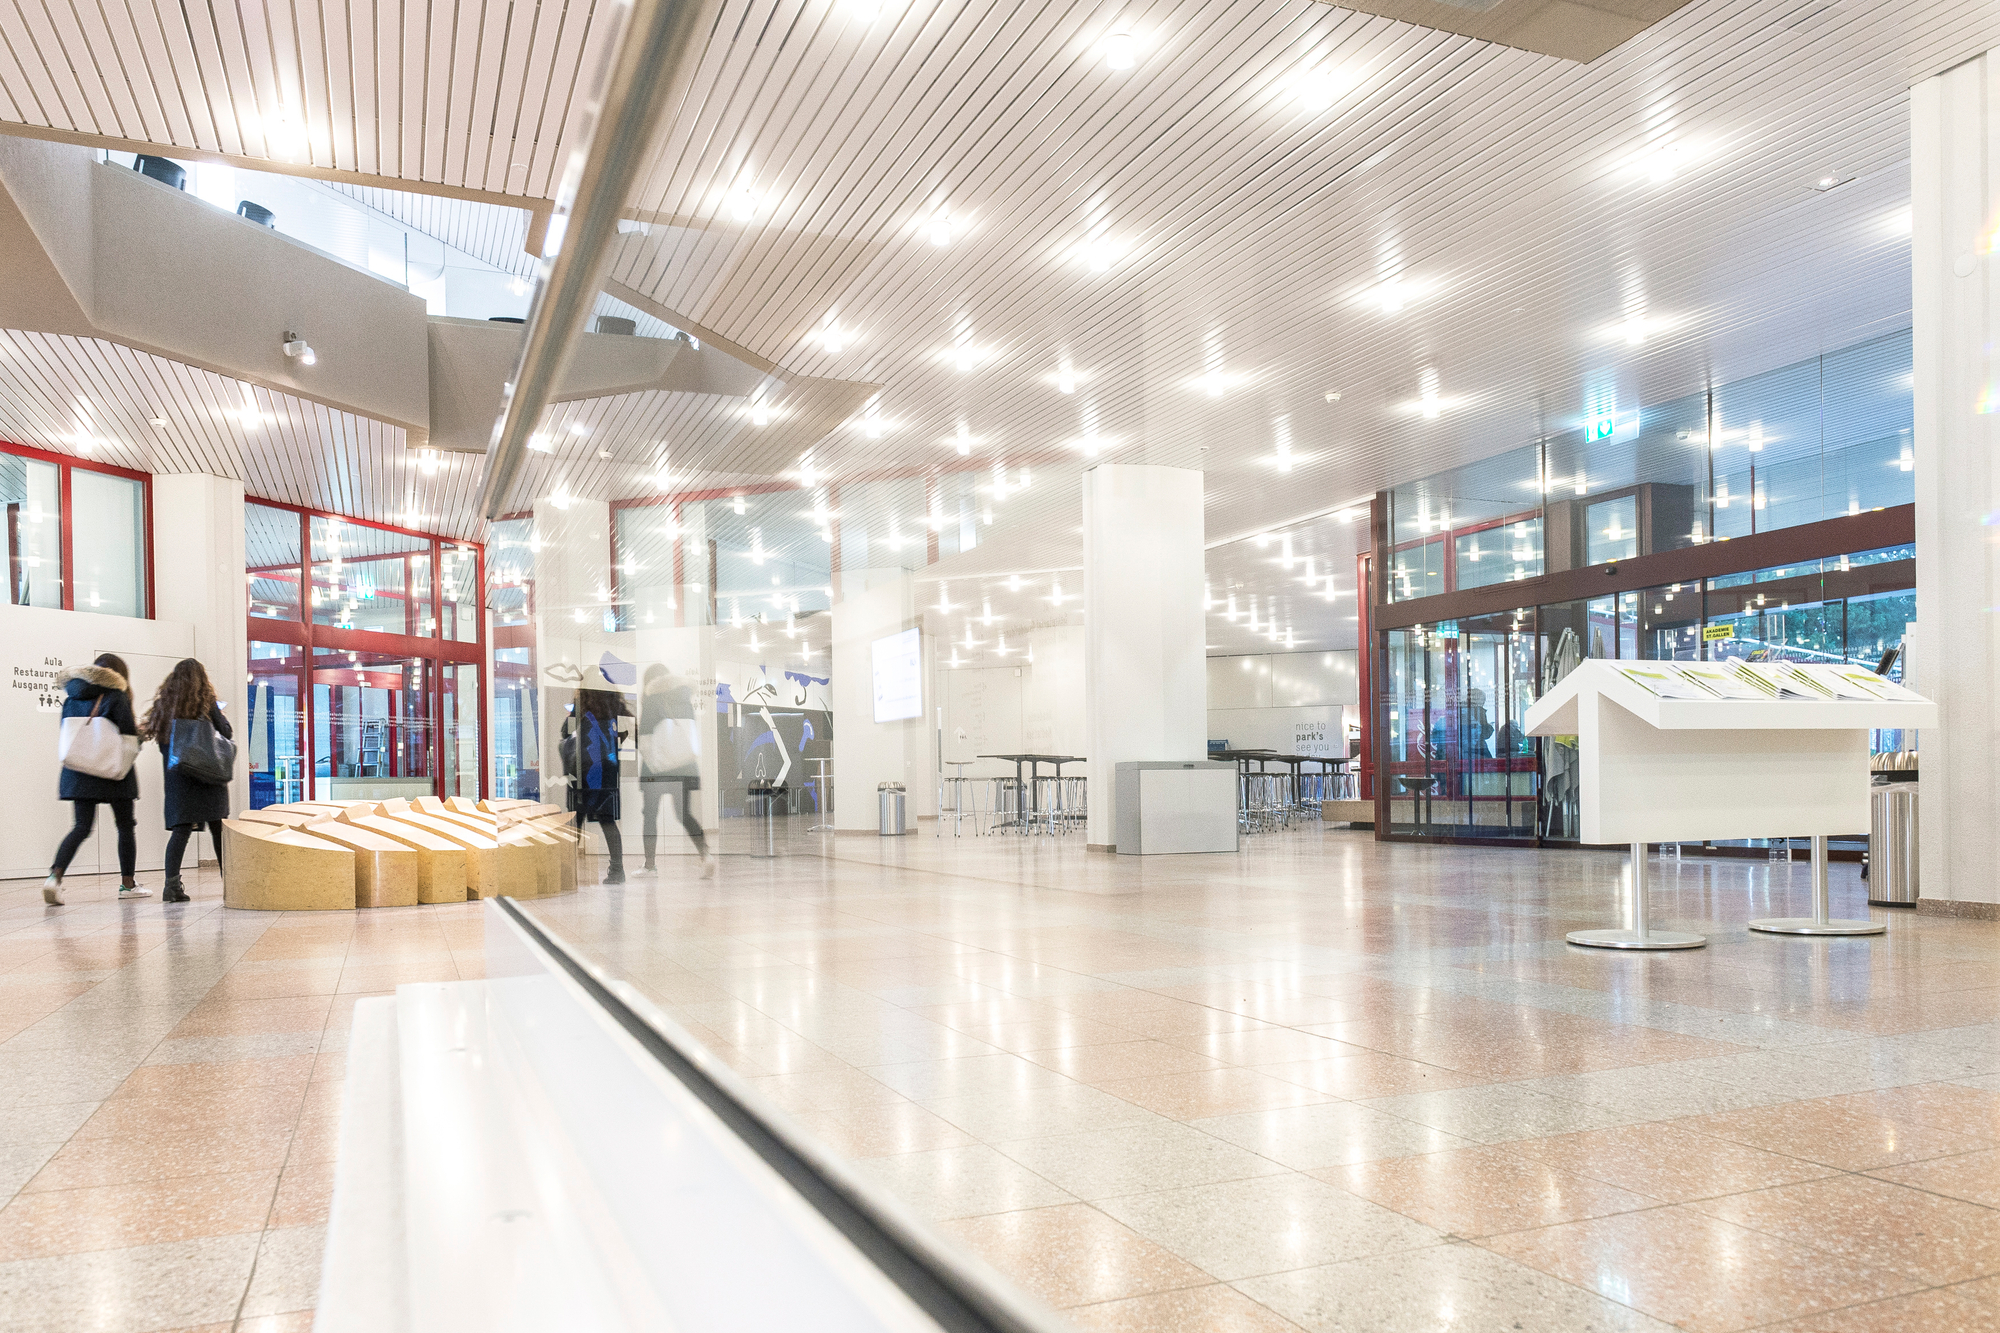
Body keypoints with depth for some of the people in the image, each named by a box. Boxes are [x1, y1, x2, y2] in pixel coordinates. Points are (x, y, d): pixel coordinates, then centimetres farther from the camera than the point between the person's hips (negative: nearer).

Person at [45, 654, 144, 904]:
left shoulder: (71, 697, 10)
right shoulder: (116, 696, -7)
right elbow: (129, 732, -13)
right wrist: (139, 729, 9)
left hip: (79, 771, 5)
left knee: (82, 826, 5)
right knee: (125, 826, 8)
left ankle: (55, 876, -16)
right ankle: (127, 883, 13)